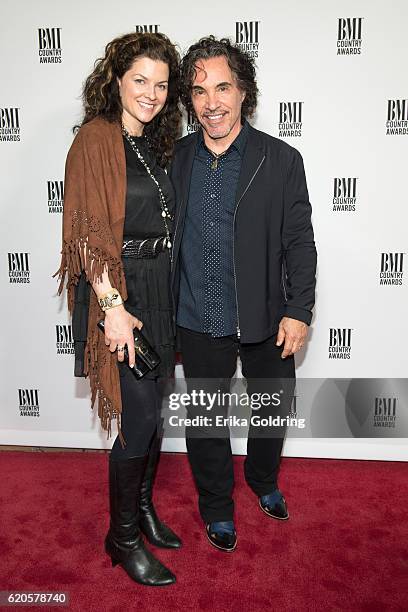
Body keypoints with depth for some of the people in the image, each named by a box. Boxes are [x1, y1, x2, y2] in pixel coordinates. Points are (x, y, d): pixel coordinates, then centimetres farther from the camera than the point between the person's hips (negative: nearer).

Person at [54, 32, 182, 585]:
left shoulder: (153, 144, 14)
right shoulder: (97, 137, -9)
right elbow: (90, 230, -16)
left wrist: (165, 292, 14)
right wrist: (113, 306, -21)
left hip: (158, 290, 8)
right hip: (120, 293, -8)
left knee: (155, 408, 16)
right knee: (138, 417, -2)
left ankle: (143, 507, 37)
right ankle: (123, 536, 20)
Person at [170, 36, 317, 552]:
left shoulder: (281, 161, -7)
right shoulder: (175, 159, 0)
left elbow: (299, 242, -5)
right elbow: (162, 235, 6)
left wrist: (298, 311, -10)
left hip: (265, 319, -1)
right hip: (197, 322, 1)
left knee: (273, 410, 18)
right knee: (204, 420, 14)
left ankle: (263, 480, 50)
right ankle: (217, 507, 40)